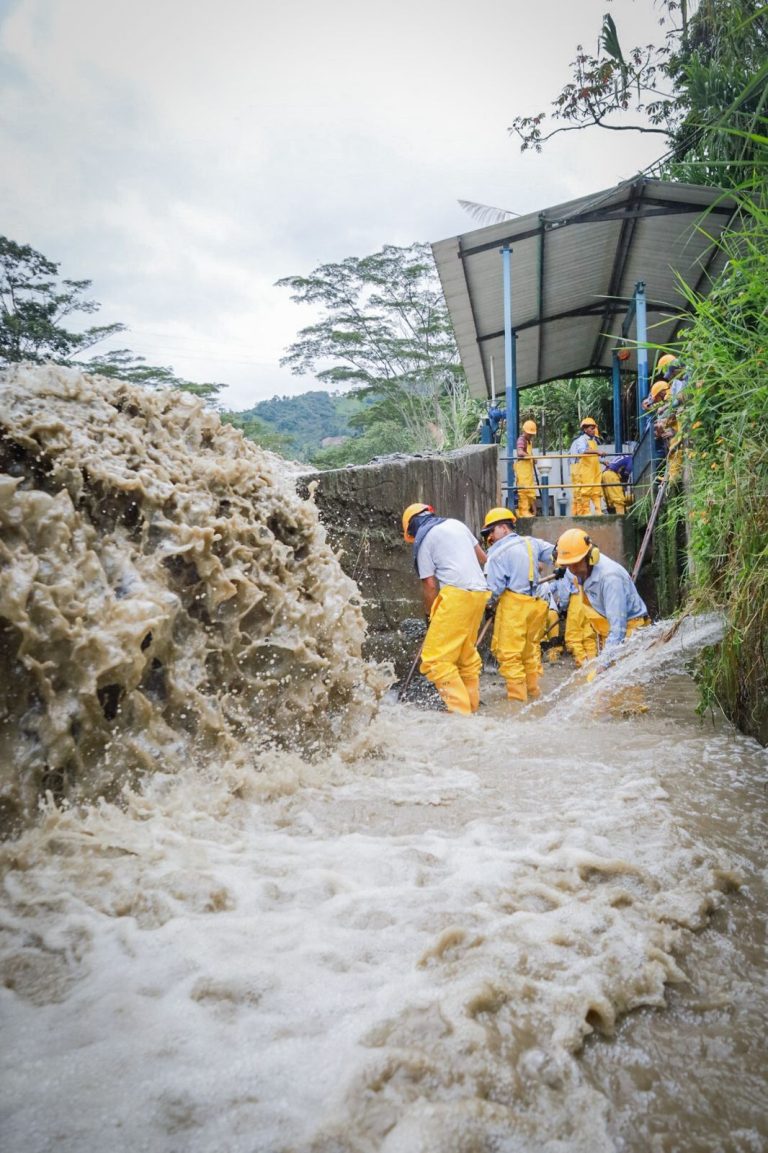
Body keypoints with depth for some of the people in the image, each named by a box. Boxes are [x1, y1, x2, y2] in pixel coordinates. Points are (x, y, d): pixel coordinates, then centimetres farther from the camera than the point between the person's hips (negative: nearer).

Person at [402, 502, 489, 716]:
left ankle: (460, 710, -16)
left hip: (457, 594, -8)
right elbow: (482, 557, 24)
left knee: (435, 659, -9)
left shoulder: (423, 540, 1)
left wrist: (430, 616, 9)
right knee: (466, 654, 20)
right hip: (480, 591, 8)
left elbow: (430, 585, -2)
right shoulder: (455, 524, 21)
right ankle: (472, 705, 26)